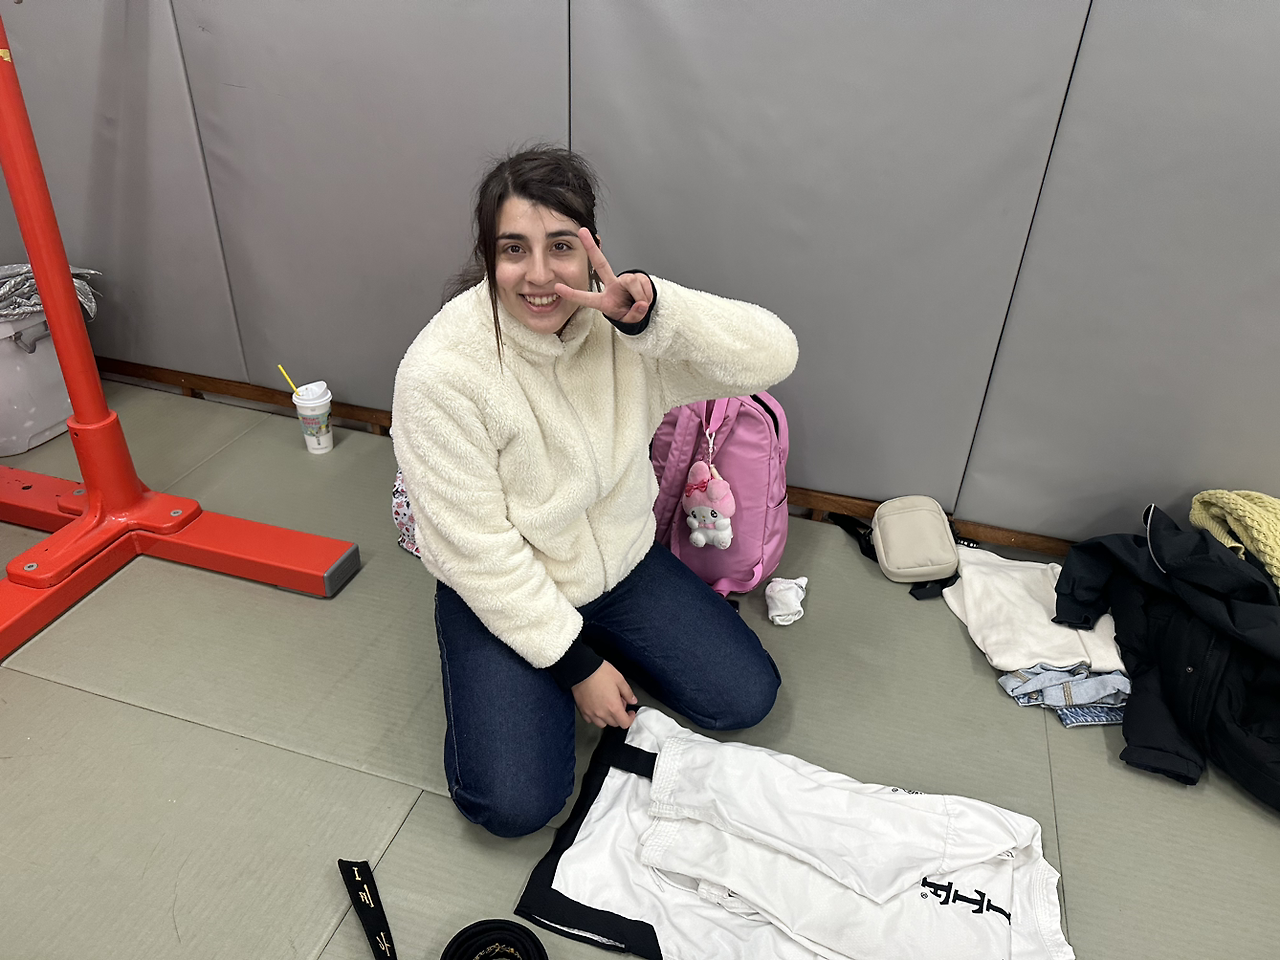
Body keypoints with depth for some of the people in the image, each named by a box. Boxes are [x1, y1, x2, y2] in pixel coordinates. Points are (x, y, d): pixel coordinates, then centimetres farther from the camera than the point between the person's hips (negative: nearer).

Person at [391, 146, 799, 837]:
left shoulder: (620, 317, -15)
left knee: (745, 697, 2)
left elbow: (772, 355, -22)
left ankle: (607, 644, 23)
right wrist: (576, 663, -16)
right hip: (505, 594, -3)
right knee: (514, 805, -11)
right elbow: (480, 552, -22)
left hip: (622, 561, 4)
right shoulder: (439, 373, -26)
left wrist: (653, 313, -38)